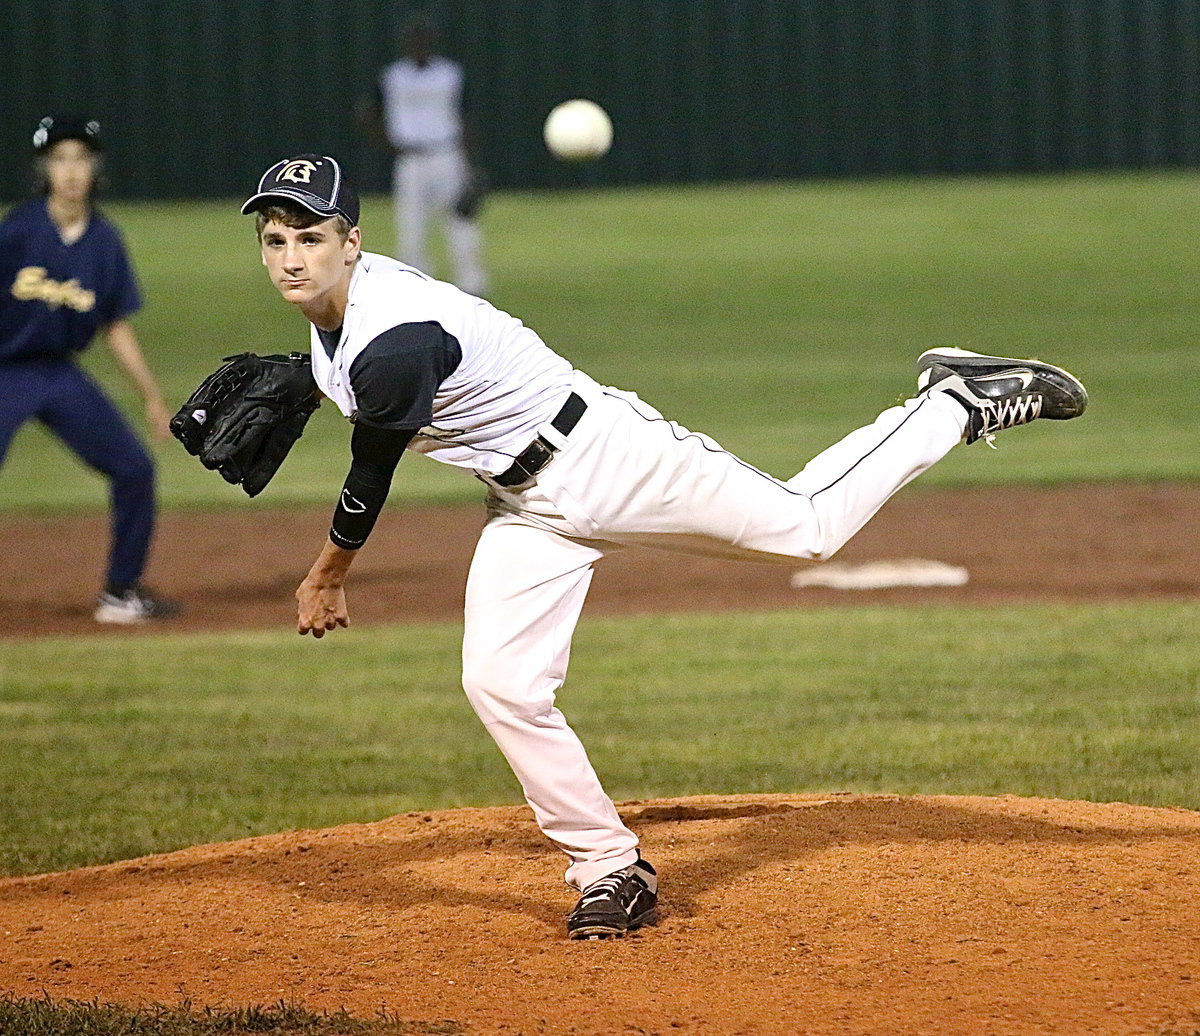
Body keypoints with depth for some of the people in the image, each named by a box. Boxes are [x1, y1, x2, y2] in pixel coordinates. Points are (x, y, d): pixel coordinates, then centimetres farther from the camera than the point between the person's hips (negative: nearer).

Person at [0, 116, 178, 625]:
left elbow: (117, 328, 9)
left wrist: (153, 398, 9)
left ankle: (121, 594, 17)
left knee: (134, 468, 3)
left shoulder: (105, 242, 1)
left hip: (60, 373, 5)